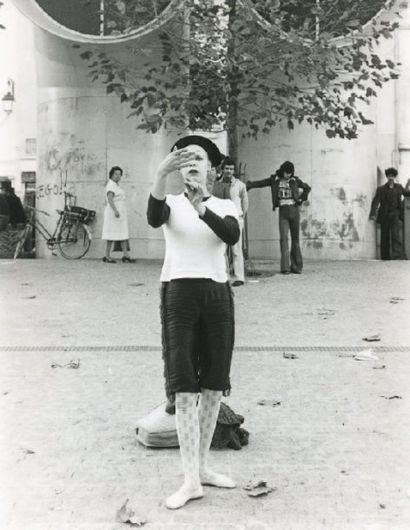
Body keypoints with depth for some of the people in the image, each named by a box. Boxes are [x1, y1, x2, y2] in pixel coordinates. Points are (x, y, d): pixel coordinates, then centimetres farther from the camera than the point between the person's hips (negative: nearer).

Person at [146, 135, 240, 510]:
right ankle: (191, 479, -6)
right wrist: (162, 174, -38)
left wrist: (202, 207, -28)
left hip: (218, 296, 3)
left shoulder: (224, 206, 9)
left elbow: (232, 236, -14)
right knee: (184, 388, -9)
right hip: (179, 295, -3)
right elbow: (154, 219, -22)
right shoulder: (171, 203, 5)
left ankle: (202, 467, 20)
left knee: (213, 386, 6)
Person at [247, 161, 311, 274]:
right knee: (283, 238, -12)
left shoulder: (295, 180, 7)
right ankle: (285, 267, -15)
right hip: (283, 211, -1)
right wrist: (247, 185, -13)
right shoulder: (274, 180, 4)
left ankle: (296, 266, 11)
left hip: (294, 210, 1)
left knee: (295, 238, 5)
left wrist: (301, 199, 6)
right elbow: (259, 183, 1)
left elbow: (307, 188, 19)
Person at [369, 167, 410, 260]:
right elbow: (376, 201, -6)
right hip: (385, 216, 0)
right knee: (385, 239, 3)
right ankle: (385, 258, 11)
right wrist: (373, 214, -20)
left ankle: (397, 257, -25)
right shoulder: (381, 189, 5)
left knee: (396, 235, -17)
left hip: (395, 215, 0)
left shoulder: (399, 187, 14)